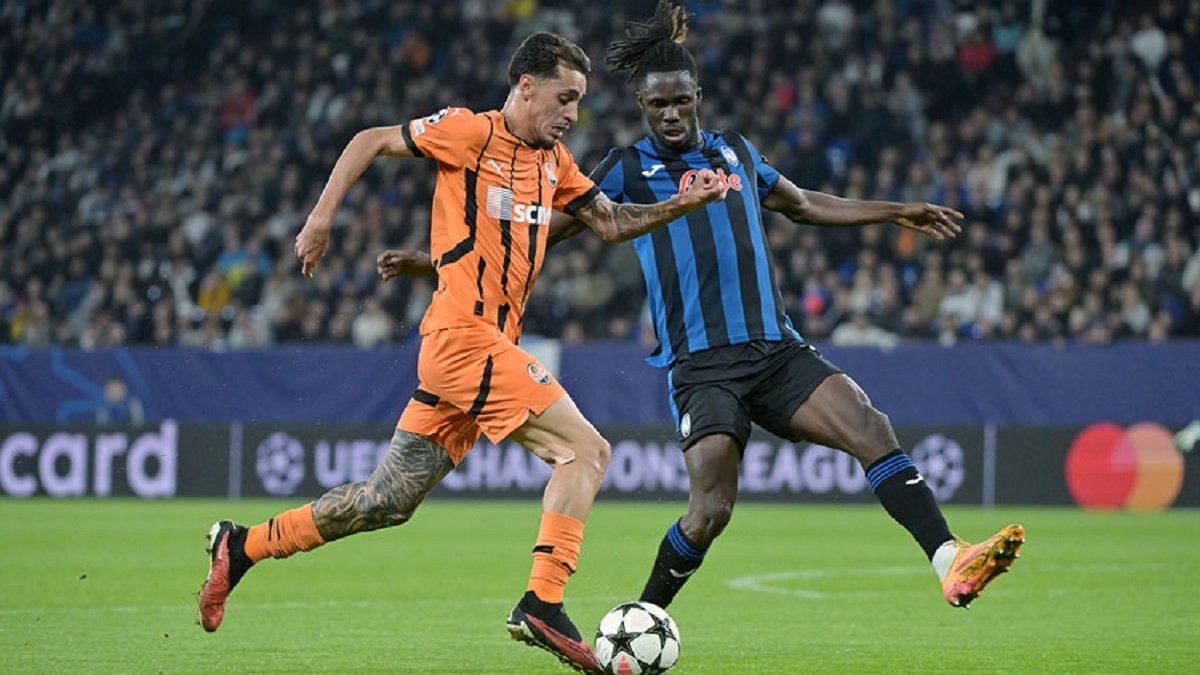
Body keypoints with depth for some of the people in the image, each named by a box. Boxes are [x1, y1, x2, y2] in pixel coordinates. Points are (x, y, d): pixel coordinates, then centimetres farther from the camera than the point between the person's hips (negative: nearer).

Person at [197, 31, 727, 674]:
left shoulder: (553, 161, 17)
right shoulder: (470, 132, -6)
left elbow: (612, 222, 22)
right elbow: (370, 141, 0)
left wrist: (680, 204, 6)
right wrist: (321, 217, -6)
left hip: (487, 344, 9)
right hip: (464, 336, -9)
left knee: (387, 502, 9)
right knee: (586, 450, -15)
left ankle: (241, 547, 16)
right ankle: (542, 604, -19)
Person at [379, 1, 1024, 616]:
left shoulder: (735, 151, 17)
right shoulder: (627, 169, 5)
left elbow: (804, 205, 34)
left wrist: (898, 212, 34)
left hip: (777, 348, 4)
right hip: (700, 364, -4)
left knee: (869, 428, -18)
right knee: (711, 509, -17)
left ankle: (950, 561, -24)